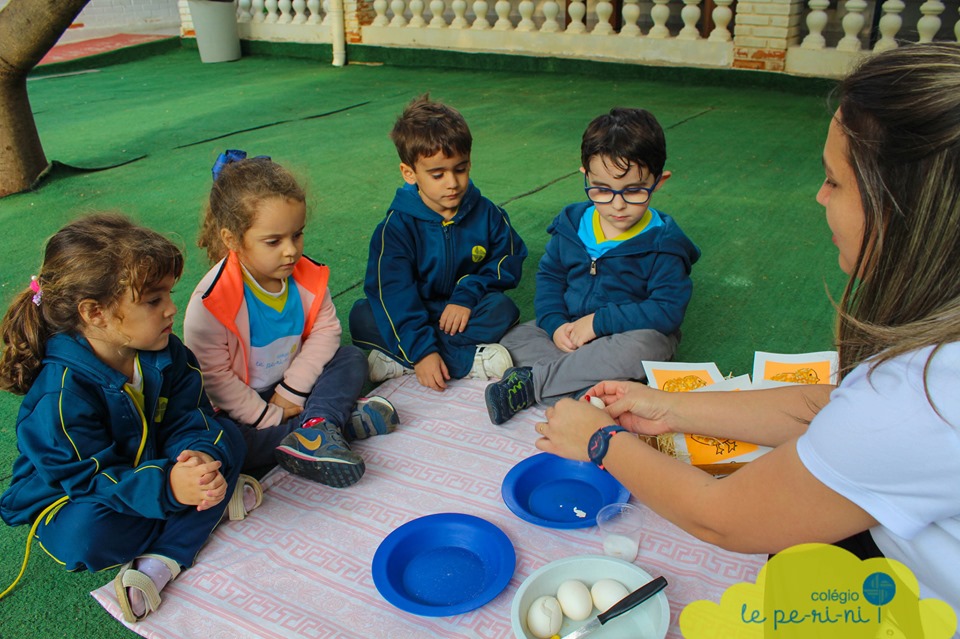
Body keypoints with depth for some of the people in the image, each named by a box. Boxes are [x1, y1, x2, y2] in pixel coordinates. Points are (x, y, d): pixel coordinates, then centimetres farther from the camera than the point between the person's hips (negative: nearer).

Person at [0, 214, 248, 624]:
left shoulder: (165, 353, -11)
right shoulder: (62, 394, -31)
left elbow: (187, 419, -11)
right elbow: (87, 478, -30)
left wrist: (201, 456, -35)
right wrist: (166, 487, -45)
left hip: (149, 467, 6)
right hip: (68, 499, -5)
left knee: (227, 439, -13)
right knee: (85, 534, -38)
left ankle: (159, 564, -21)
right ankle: (214, 505, -13)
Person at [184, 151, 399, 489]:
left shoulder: (307, 275, -10)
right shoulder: (211, 301, -25)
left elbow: (325, 329, -4)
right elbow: (212, 374, -21)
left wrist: (292, 391, -13)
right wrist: (269, 418, -22)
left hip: (291, 389, 5)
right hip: (239, 407, -4)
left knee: (352, 359, -8)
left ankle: (316, 426, -30)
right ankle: (337, 418, -26)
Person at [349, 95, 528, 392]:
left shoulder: (486, 213, -3)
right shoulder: (398, 225, -13)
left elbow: (508, 262, -1)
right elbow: (393, 291, -21)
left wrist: (467, 293, -19)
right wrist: (421, 350, -32)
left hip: (465, 312, 2)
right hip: (416, 314, -1)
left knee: (502, 309, -29)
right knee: (362, 317, -26)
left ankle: (397, 362, -29)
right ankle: (468, 360, -29)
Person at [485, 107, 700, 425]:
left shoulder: (662, 243, -13)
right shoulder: (571, 223, 0)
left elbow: (667, 310, -18)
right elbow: (549, 275, 7)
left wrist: (599, 322, -23)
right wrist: (555, 324, -12)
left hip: (631, 333, -4)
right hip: (570, 328, 4)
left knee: (642, 348, -38)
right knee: (513, 339, -14)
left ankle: (532, 381, -28)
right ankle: (584, 390, -30)